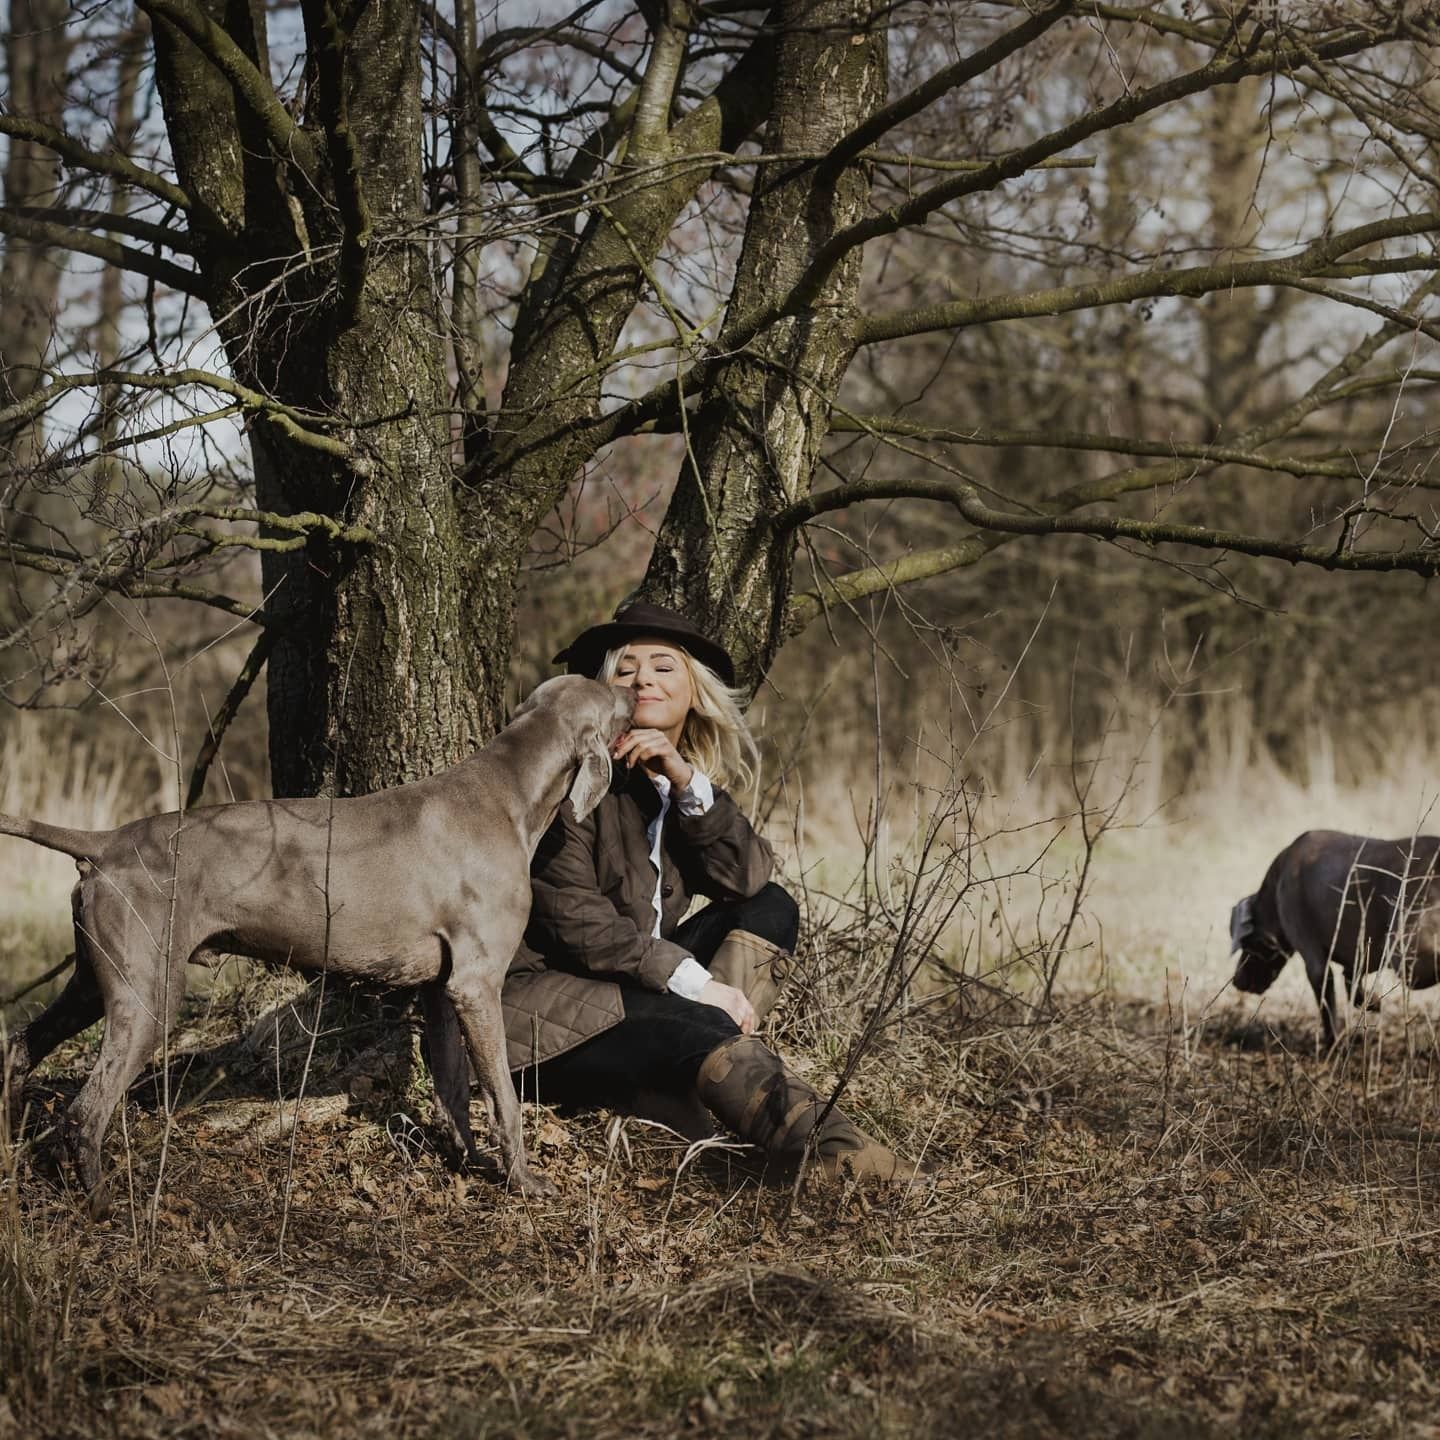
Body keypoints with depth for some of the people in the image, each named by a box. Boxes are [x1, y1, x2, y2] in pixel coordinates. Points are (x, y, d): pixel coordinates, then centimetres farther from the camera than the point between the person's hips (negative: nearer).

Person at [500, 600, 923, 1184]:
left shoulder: (694, 777, 11)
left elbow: (750, 878, -6)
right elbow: (568, 914, -19)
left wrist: (688, 784, -19)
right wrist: (695, 984, -24)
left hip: (630, 988, 8)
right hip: (536, 996, -8)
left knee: (771, 910, -6)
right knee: (699, 1026, -32)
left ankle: (676, 1090, -25)